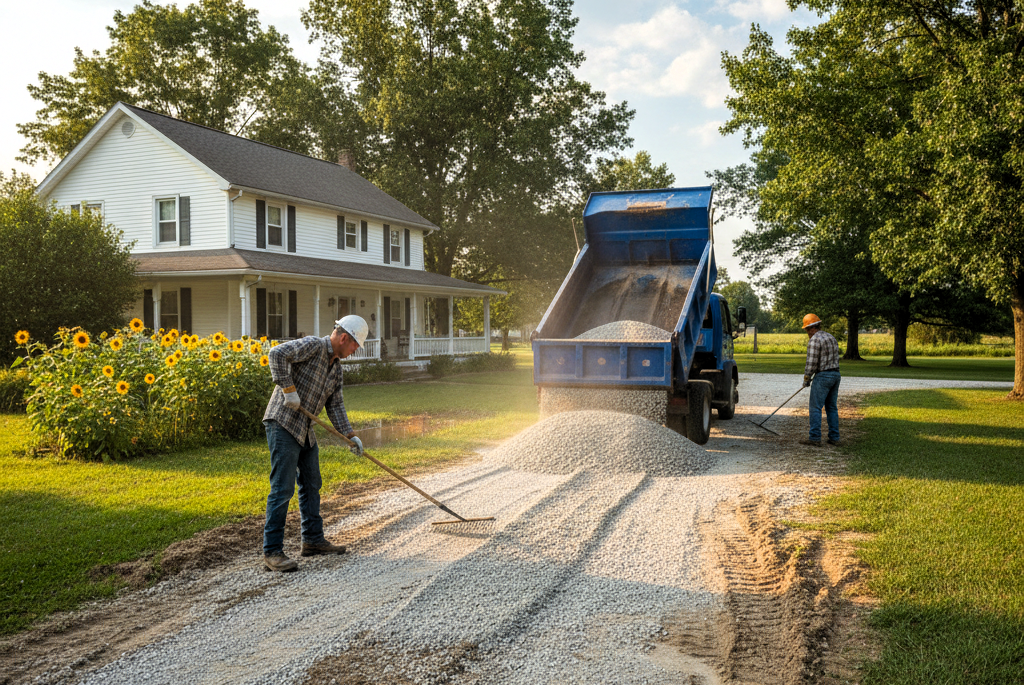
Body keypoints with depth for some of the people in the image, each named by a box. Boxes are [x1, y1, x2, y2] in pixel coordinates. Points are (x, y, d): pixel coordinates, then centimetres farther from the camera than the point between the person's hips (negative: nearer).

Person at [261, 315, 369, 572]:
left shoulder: (336, 367, 14)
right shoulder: (313, 346, -12)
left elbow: (335, 405, 14)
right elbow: (278, 353, -25)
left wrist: (350, 435, 4)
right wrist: (289, 389, -25)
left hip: (305, 430, 10)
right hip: (283, 424, -10)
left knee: (311, 485, 16)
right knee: (282, 489, -9)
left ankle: (313, 540, 28)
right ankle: (272, 552, -4)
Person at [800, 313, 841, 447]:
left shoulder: (814, 340, -13)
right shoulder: (831, 338, 15)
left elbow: (811, 363, -16)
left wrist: (806, 379, -4)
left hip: (822, 376, -9)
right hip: (836, 375, 9)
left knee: (815, 407, -5)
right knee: (832, 407, 12)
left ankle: (815, 438, -6)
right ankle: (834, 437, 13)